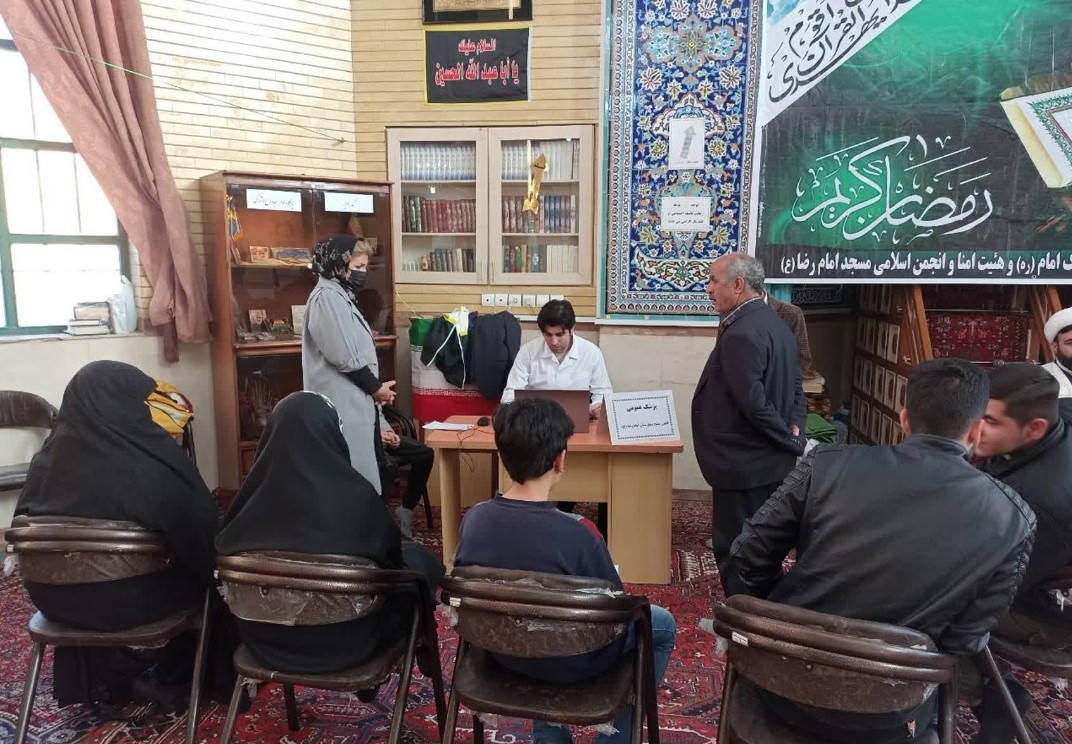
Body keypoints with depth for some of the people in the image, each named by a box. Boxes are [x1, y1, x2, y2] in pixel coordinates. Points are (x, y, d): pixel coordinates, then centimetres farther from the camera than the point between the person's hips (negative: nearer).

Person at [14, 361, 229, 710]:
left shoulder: (48, 456, -6)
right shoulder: (152, 461, -24)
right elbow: (200, 533, -15)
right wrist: (215, 566, 5)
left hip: (56, 598, 6)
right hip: (130, 601, -6)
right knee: (212, 575, 18)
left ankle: (108, 678, 41)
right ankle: (170, 679, 33)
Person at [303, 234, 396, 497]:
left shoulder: (341, 295, 17)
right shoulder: (327, 297, -14)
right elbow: (345, 357, -20)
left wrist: (374, 387, 7)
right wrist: (376, 387, -8)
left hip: (355, 403, 10)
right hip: (344, 407, -10)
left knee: (361, 478, 14)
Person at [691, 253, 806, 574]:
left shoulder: (741, 335, -22)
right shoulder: (775, 323, 11)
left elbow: (754, 404, -25)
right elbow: (794, 390, 14)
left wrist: (795, 445, -15)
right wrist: (794, 431, 1)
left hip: (743, 464, -10)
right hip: (767, 461, 10)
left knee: (734, 551, 2)